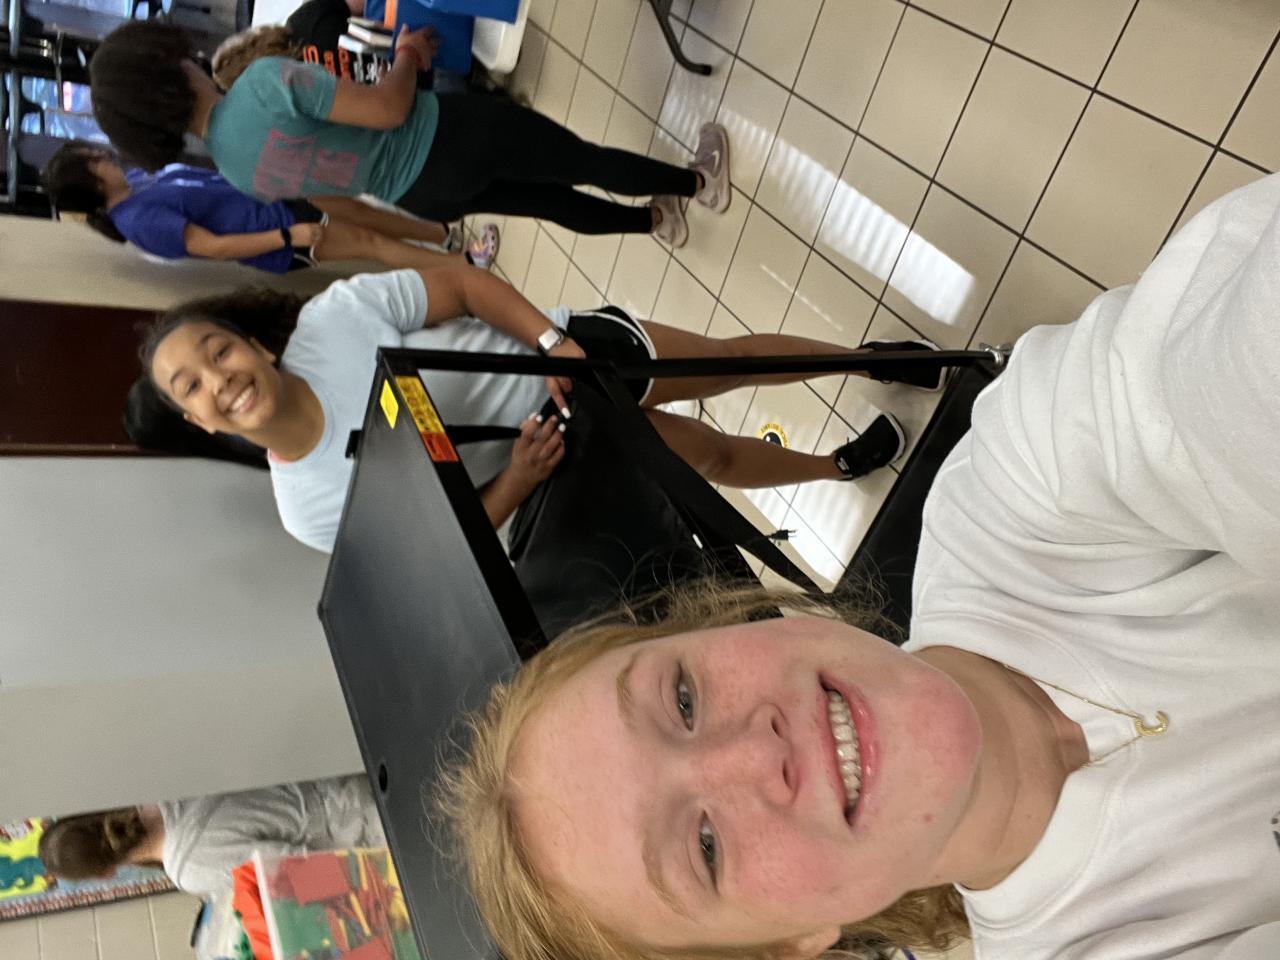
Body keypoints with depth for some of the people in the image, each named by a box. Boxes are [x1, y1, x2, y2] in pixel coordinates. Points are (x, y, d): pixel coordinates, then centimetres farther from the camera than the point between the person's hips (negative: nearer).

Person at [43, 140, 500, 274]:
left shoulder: (135, 178, 5)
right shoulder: (141, 218, -23)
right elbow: (214, 247, -28)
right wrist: (288, 235, -30)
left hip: (271, 200, 9)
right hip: (275, 233, -9)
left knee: (357, 209, 10)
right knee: (370, 240, -7)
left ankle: (449, 236, 23)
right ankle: (467, 263, 0)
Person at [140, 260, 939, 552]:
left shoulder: (331, 315, -21)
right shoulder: (314, 512, -15)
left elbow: (466, 285, -13)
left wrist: (554, 340, -26)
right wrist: (516, 481, -24)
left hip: (574, 357, -1)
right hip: (563, 448, 1)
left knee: (732, 359, 8)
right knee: (716, 456, 11)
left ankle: (873, 357, 38)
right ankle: (838, 467, 44)